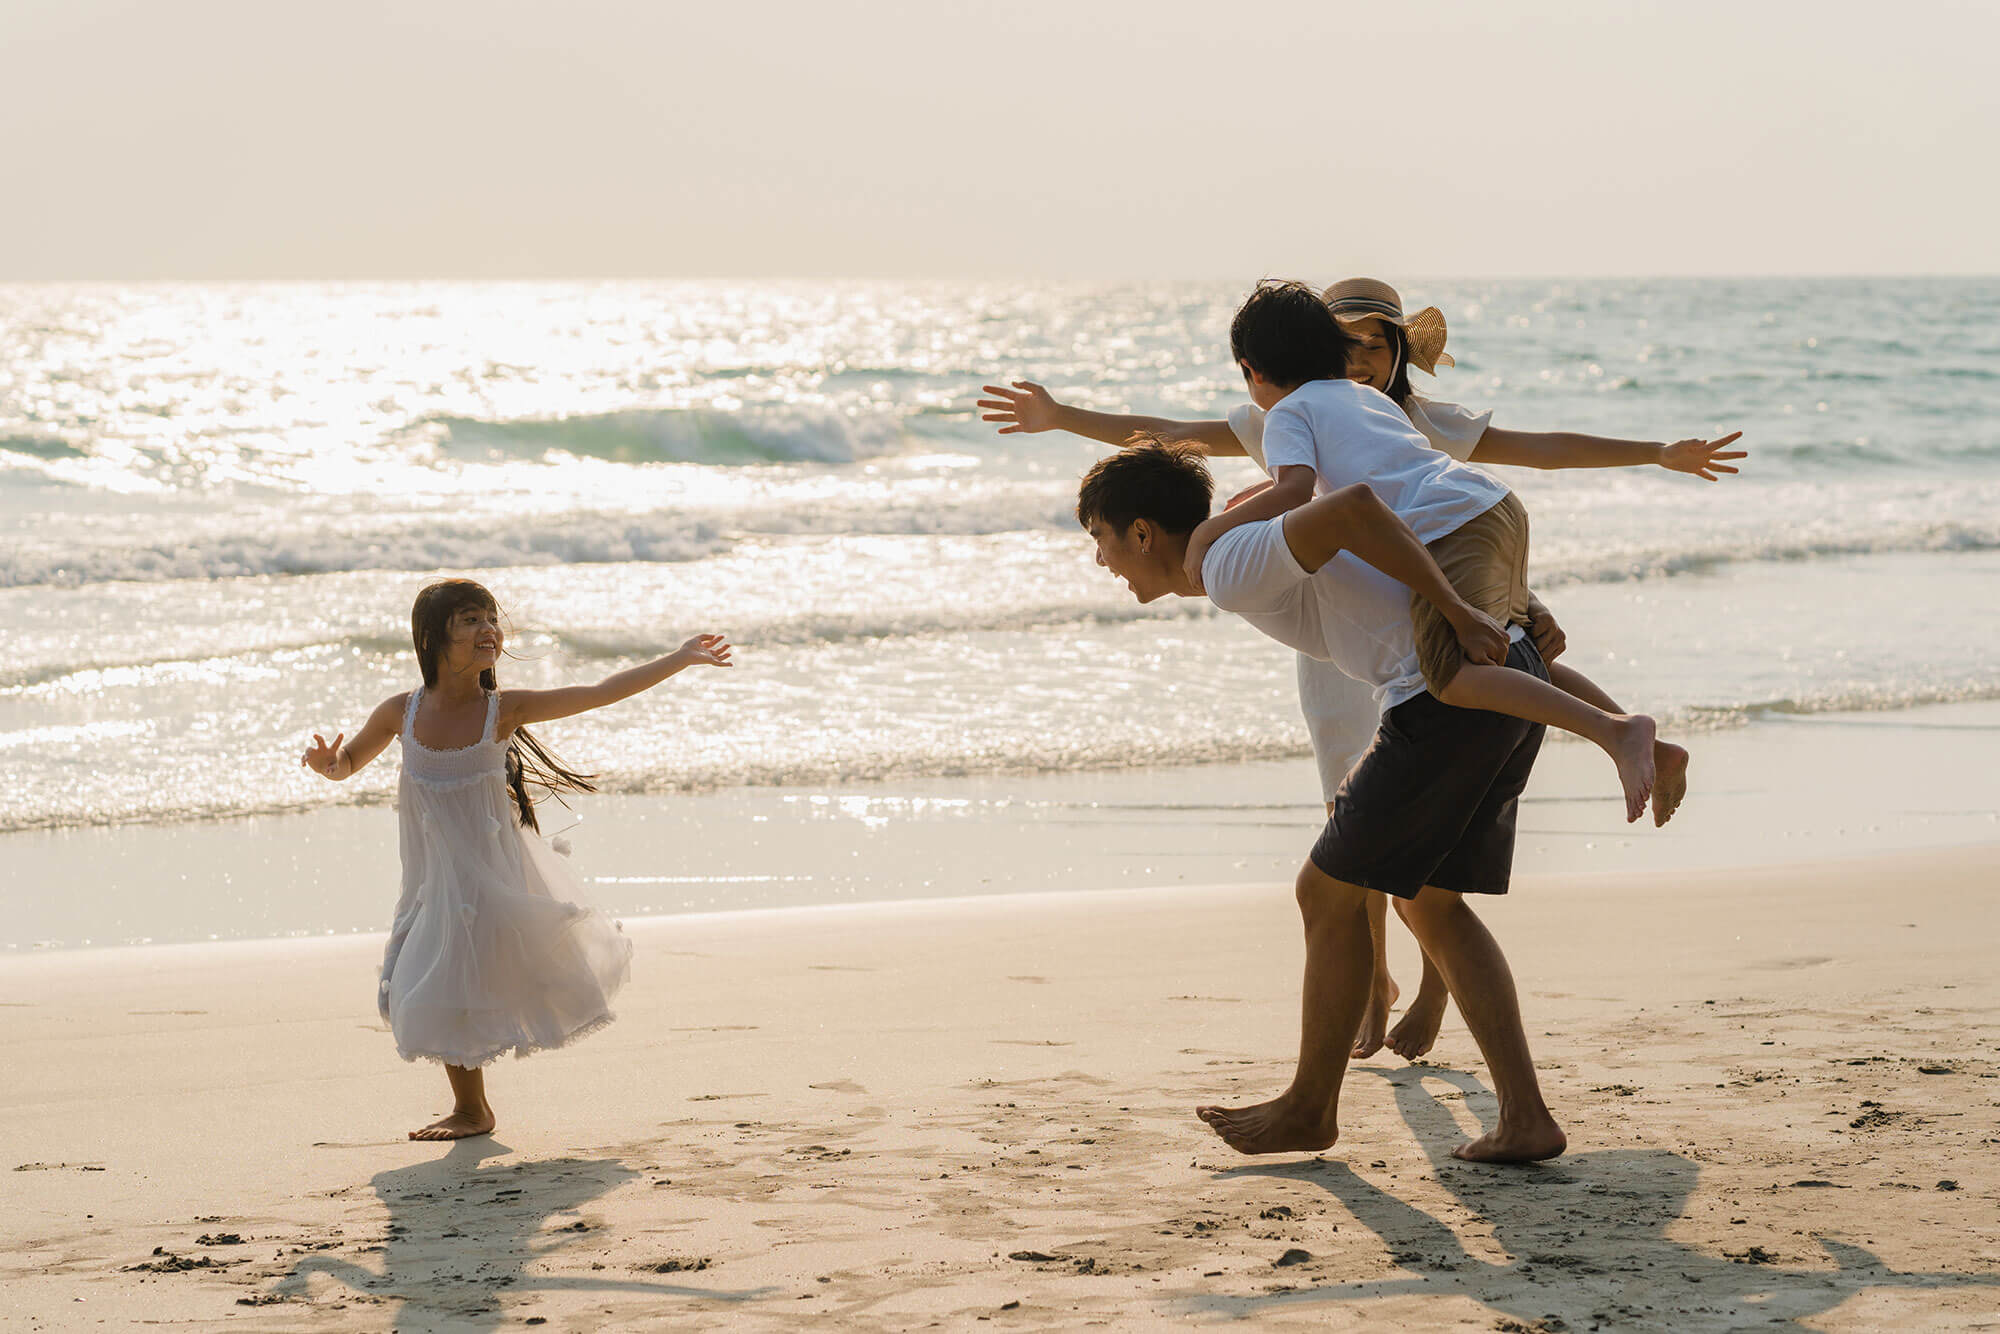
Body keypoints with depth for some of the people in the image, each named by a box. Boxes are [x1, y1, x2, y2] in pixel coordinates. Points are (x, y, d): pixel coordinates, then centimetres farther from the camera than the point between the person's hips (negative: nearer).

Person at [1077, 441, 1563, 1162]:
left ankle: (1311, 1108, 19)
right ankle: (1525, 1117, 10)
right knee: (1429, 904, 17)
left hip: (1447, 696, -10)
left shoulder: (1232, 569, -10)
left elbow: (1353, 505, -24)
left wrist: (1458, 612, -20)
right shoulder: (1257, 559, 21)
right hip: (1515, 676, 10)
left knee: (1329, 894, 5)